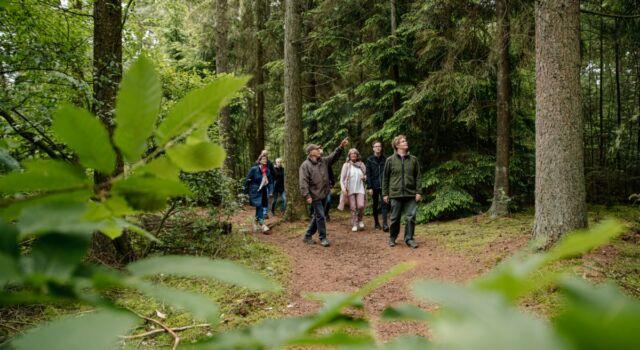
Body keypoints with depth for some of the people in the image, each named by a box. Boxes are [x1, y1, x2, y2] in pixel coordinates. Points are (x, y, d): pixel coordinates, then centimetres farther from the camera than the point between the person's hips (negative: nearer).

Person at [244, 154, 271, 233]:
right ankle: (262, 224, -17)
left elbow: (269, 180, 20)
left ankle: (256, 224, 25)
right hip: (255, 191, -6)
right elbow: (248, 180, -6)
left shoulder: (267, 170, 5)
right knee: (259, 207, -15)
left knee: (259, 208, 11)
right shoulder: (254, 169, -11)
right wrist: (246, 190, -6)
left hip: (263, 191, 6)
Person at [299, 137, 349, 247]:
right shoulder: (305, 165, -11)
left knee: (317, 216, 13)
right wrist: (307, 196, -23)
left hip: (324, 194, 7)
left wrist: (341, 147, -12)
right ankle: (323, 238, 7)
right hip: (315, 196, -7)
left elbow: (333, 156, 4)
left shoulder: (323, 161, 10)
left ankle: (307, 236, 24)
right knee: (320, 216, -5)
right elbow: (303, 182, -16)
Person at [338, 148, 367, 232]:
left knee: (361, 206, -12)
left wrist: (364, 177, -2)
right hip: (350, 190, -2)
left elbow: (365, 175, 22)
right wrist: (343, 189, -11)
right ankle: (354, 224, 9)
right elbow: (342, 178, -1)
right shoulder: (346, 165, 1)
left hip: (360, 188, 2)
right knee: (353, 208, -1)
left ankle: (360, 220, 15)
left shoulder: (361, 165, 9)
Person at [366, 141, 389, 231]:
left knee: (384, 204, -9)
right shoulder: (370, 159, 1)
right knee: (375, 205, 10)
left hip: (384, 186, 0)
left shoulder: (385, 159, 5)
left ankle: (385, 224, -13)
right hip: (374, 186, 0)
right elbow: (368, 174, -2)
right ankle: (376, 223, 21)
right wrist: (369, 187, -8)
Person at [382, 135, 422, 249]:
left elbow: (417, 177, 7)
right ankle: (392, 238, 21)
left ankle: (409, 238, 10)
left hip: (411, 194, 1)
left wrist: (418, 192, 0)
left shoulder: (413, 160, 7)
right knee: (395, 218, 6)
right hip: (395, 194, -1)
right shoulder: (390, 160, 3)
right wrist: (385, 194, 2)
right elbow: (385, 178, 5)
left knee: (411, 217, -2)